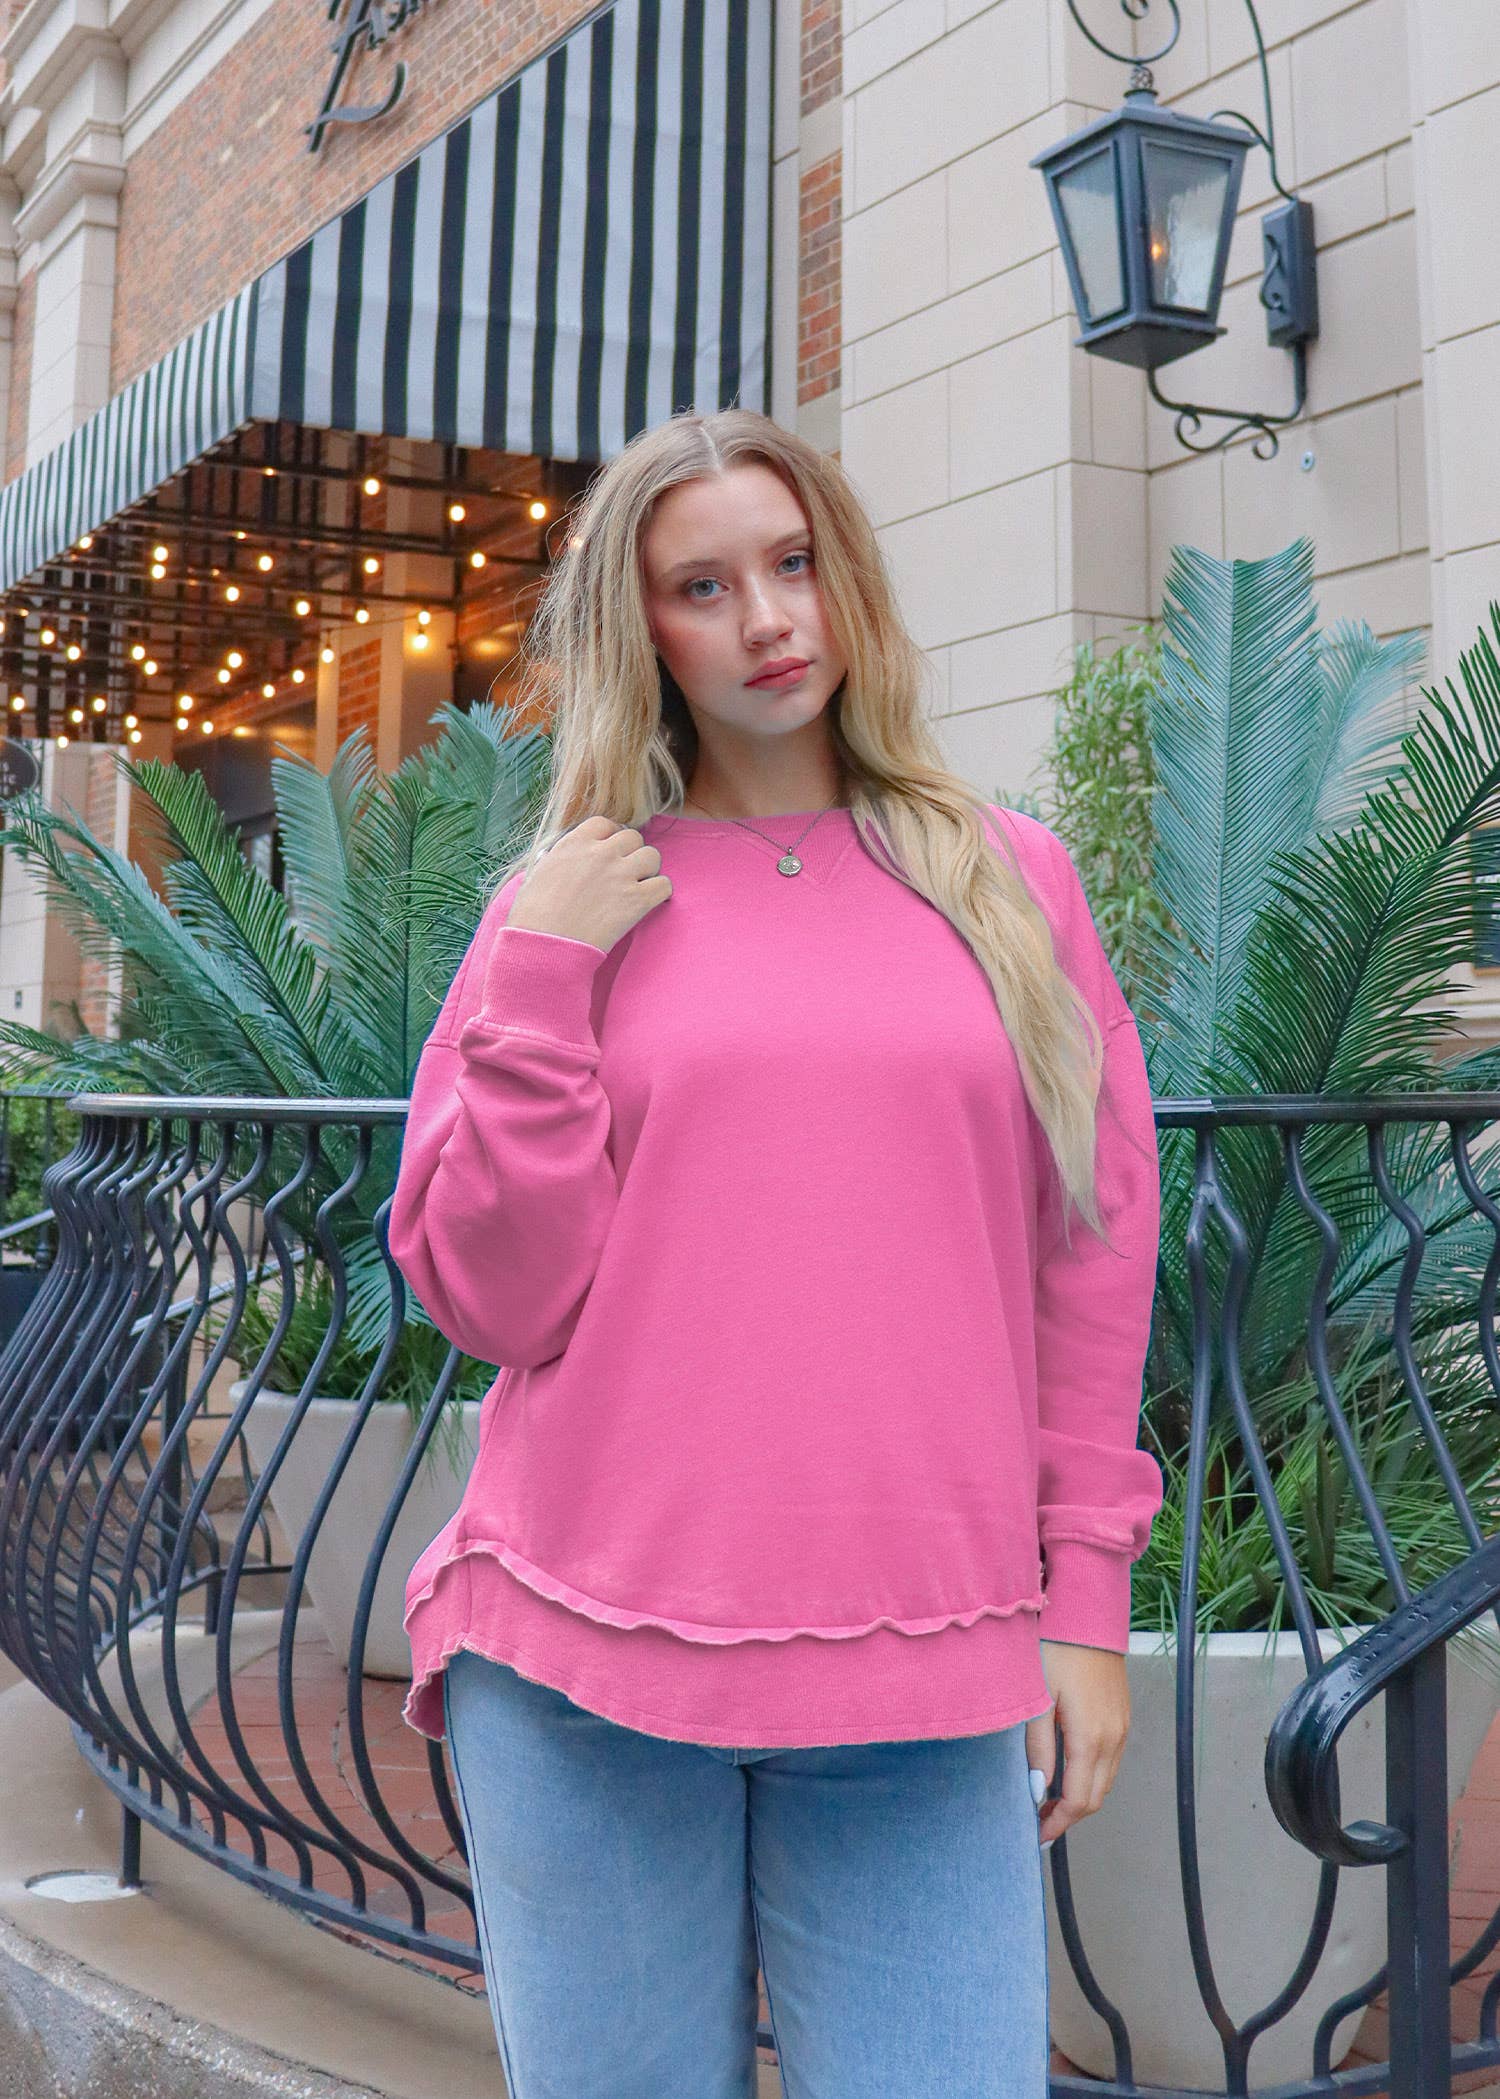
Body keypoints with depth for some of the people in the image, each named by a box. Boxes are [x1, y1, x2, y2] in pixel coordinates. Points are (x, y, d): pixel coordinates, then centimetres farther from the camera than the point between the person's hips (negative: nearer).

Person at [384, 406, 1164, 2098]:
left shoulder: (1011, 881, 9)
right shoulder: (564, 908, 5)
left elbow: (1094, 1256, 10)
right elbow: (493, 1295, 0)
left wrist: (1086, 1595, 6)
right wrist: (541, 977, -7)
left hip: (925, 1692, 1)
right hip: (584, 1671, 0)